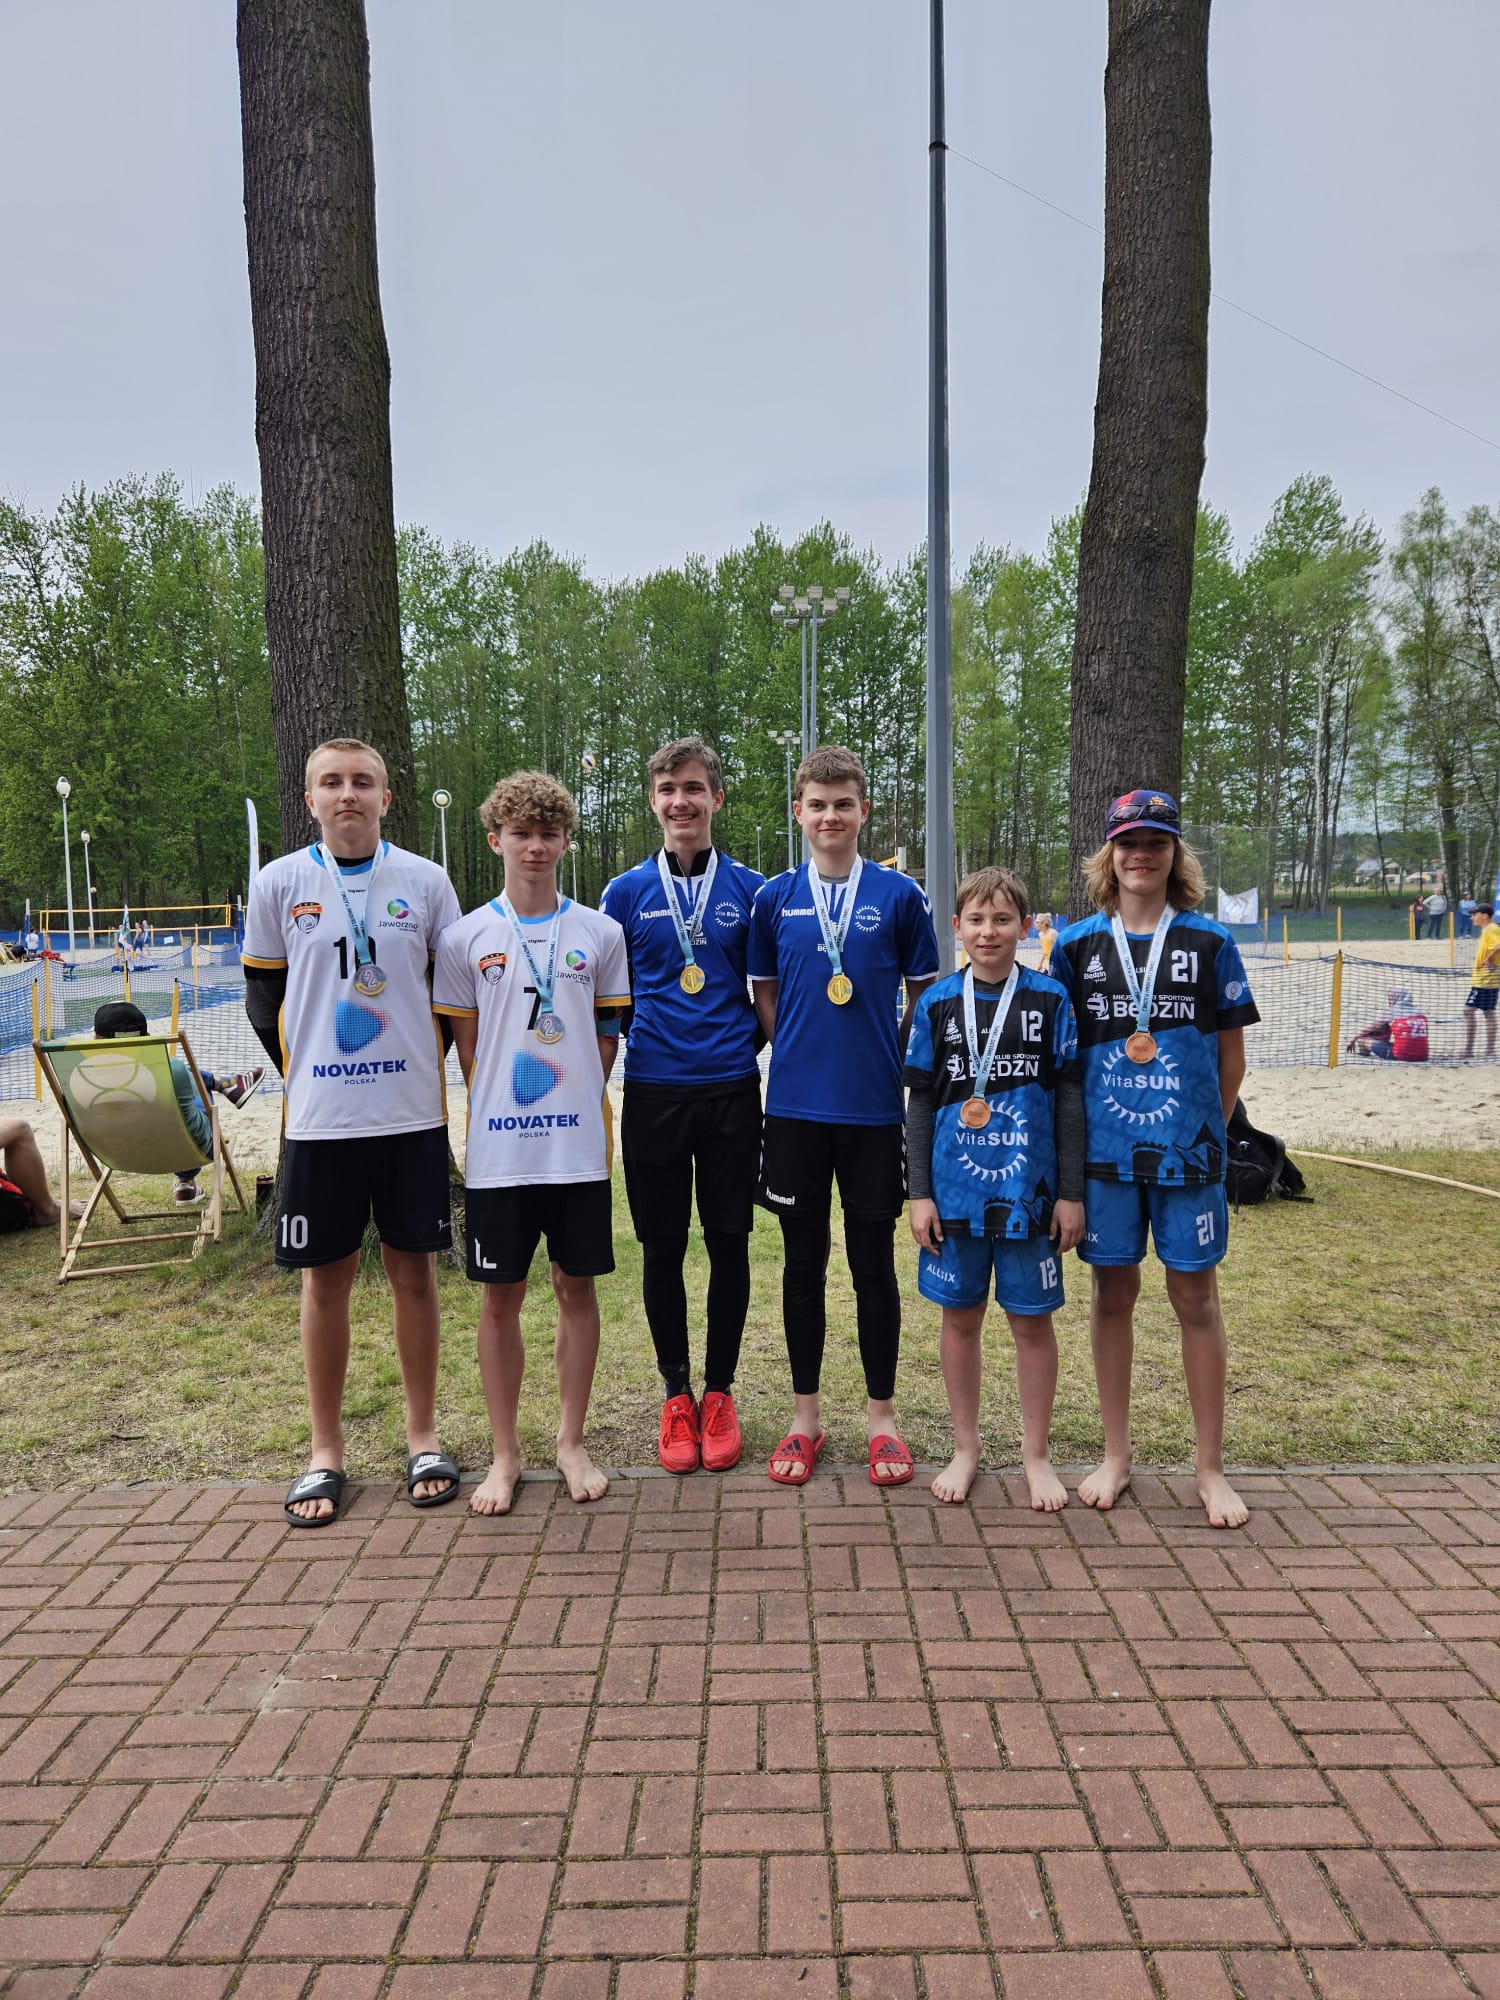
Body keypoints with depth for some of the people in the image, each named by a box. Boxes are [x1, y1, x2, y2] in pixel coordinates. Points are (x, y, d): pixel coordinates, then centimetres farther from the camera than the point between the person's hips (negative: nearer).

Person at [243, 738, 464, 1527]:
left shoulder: (426, 881, 1)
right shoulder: (277, 884, 1)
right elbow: (262, 999, 9)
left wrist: (421, 1068, 6)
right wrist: (306, 1074, 8)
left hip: (412, 1112, 0)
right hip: (319, 1118, 0)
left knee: (413, 1269, 8)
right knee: (326, 1278, 8)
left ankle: (422, 1437, 23)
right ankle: (326, 1452, 22)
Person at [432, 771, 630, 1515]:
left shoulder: (601, 933, 4)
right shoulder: (466, 938, 1)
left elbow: (606, 1037, 10)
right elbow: (465, 1047, 5)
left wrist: (574, 1100, 1)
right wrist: (501, 1106, 0)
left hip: (579, 1146, 1)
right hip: (498, 1151, 0)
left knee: (576, 1286, 9)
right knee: (500, 1295, 7)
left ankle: (571, 1442, 26)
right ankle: (505, 1454, 23)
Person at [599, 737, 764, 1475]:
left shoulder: (750, 889, 4)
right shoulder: (626, 892, 4)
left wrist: (749, 1038, -1)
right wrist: (643, 1035, 0)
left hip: (731, 1089, 0)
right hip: (653, 1092, 0)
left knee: (729, 1244, 7)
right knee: (662, 1248, 7)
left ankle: (719, 1394, 23)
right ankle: (676, 1395, 23)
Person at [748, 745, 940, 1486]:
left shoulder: (900, 896, 0)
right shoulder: (773, 899, 4)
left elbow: (925, 996, 7)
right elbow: (764, 994, 11)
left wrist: (892, 1061, 1)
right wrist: (799, 1054, 1)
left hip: (875, 1110, -1)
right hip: (796, 1107, 1)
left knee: (874, 1263, 7)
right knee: (803, 1262, 10)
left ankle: (883, 1419, 22)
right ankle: (804, 1418, 23)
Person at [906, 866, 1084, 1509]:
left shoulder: (1051, 999, -2)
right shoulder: (937, 1003, 1)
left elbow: (1069, 1099, 0)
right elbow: (919, 1104, 4)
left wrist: (1071, 1193, -3)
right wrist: (920, 1192, -1)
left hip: (1029, 1189, -1)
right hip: (956, 1190, 1)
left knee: (1032, 1320, 8)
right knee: (960, 1317, 11)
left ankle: (1036, 1454, 25)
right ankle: (965, 1448, 28)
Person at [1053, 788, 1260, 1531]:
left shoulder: (1210, 943, 2)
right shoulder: (1077, 945, 3)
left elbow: (1231, 1056, 6)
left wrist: (1208, 1129, 2)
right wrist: (1076, 1135, 3)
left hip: (1187, 1149, -1)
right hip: (1104, 1149, 1)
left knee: (1195, 1296, 6)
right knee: (1113, 1292, 10)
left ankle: (1210, 1466, 20)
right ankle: (1115, 1455, 25)